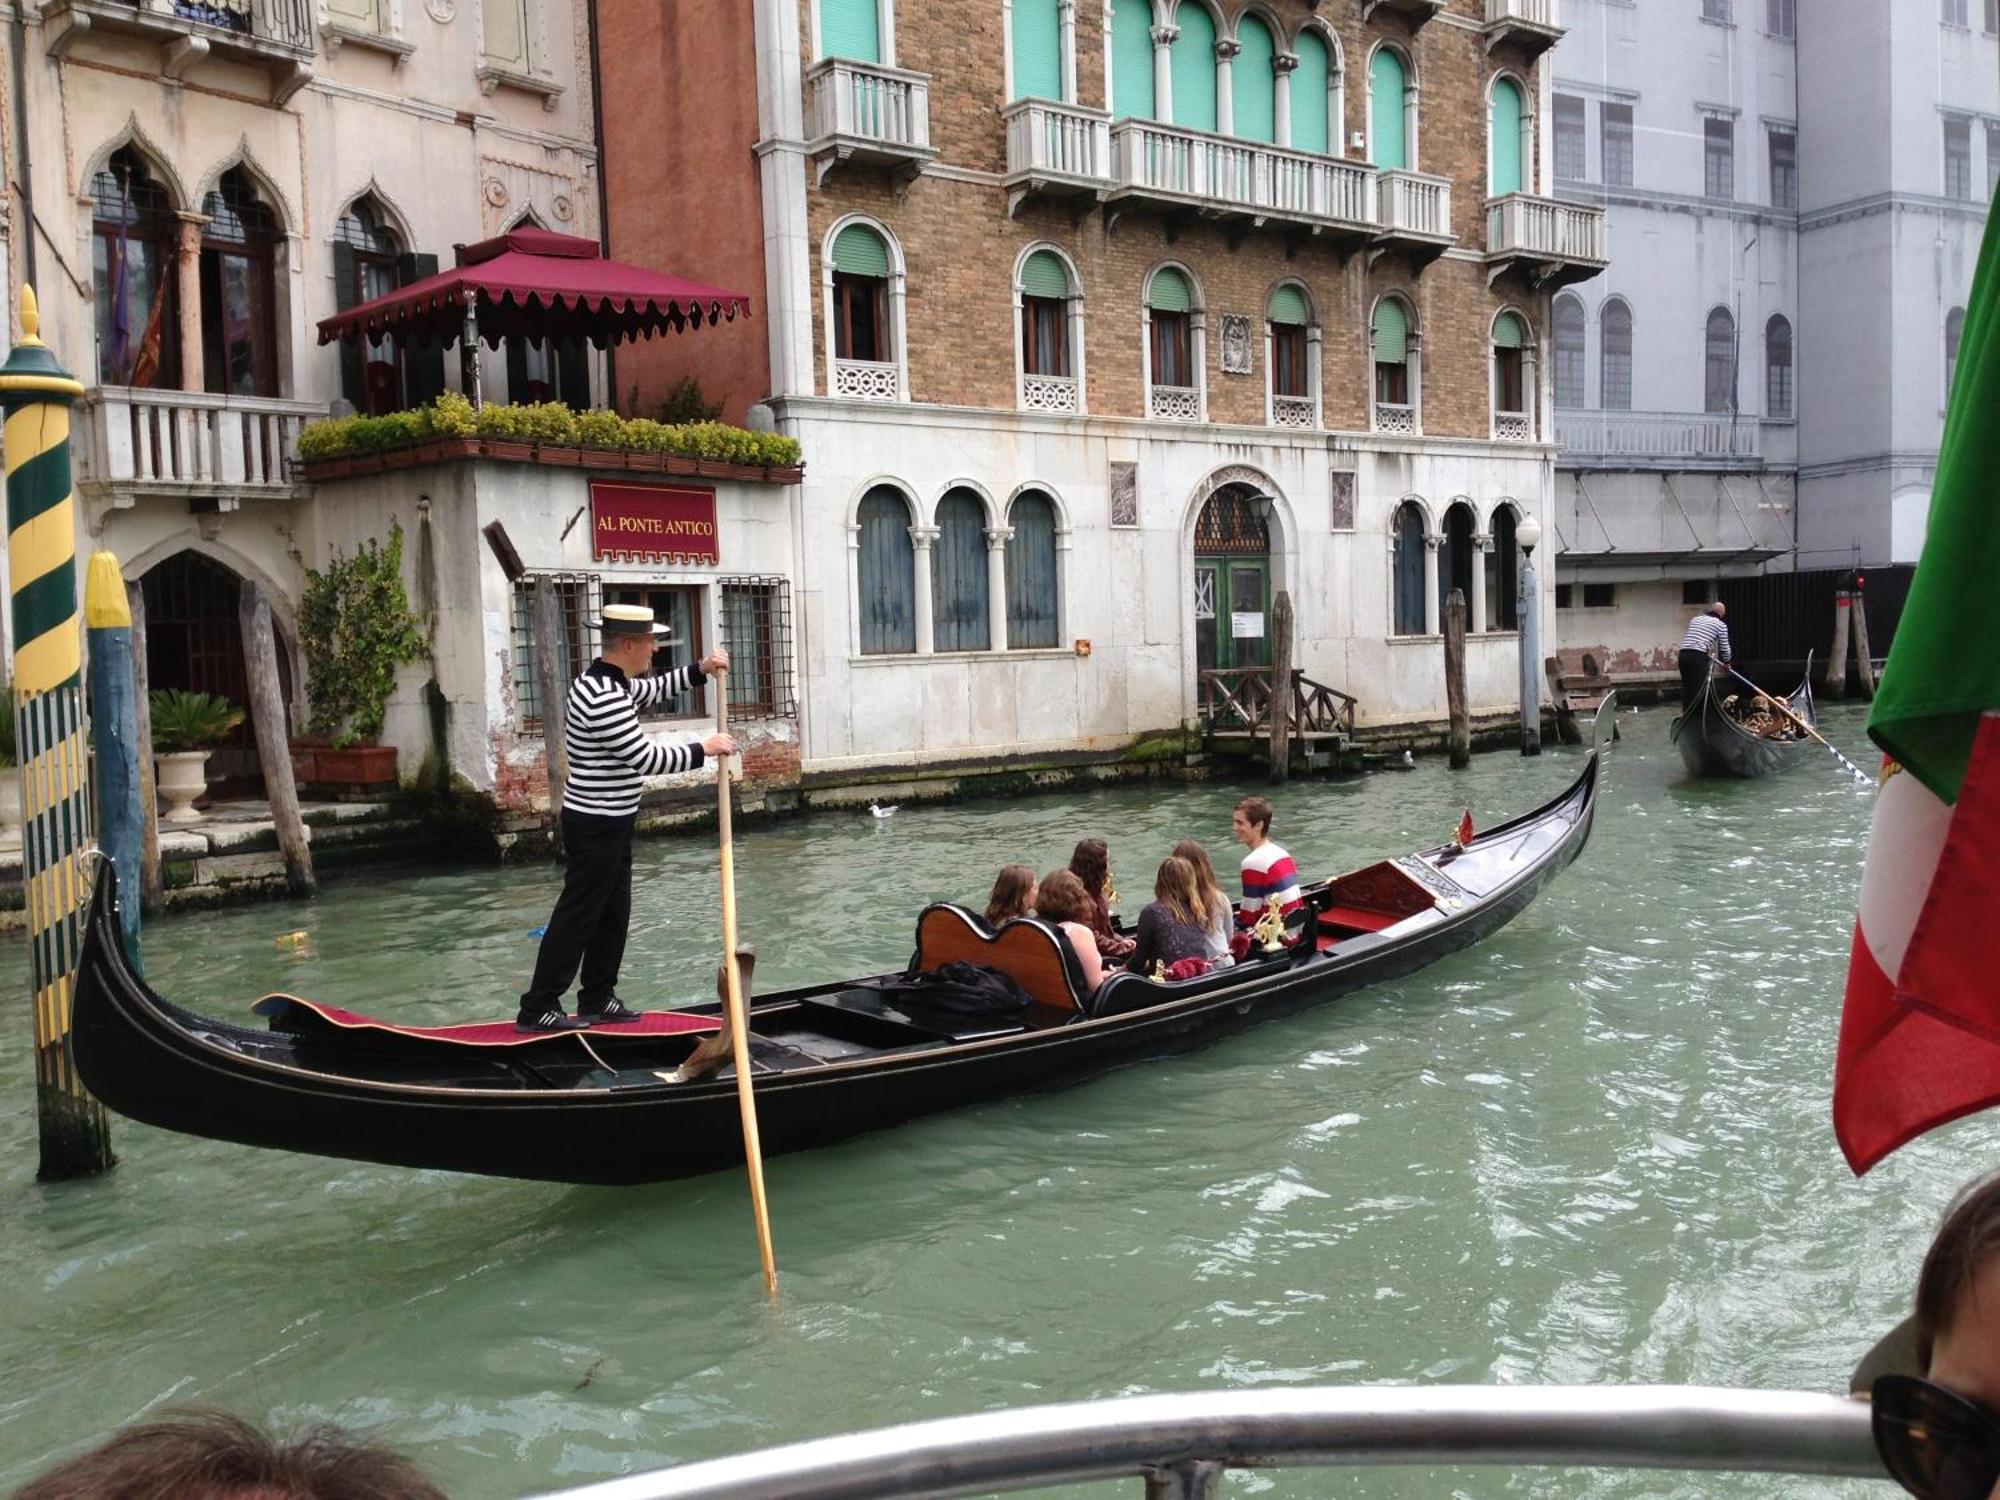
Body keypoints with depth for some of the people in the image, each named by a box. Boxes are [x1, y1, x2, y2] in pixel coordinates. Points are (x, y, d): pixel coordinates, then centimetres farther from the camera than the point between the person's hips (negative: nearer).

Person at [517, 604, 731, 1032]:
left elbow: (651, 691, 28)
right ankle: (538, 1009, 3)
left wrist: (700, 669, 16)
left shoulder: (610, 681, 8)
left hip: (610, 824, 10)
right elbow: (647, 758, -25)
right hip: (595, 826, -10)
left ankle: (597, 1000, 25)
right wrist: (703, 749, -14)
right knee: (578, 916, -4)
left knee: (613, 913, 16)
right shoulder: (603, 698, -25)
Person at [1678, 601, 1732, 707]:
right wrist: (1726, 662, 31)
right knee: (1700, 689, -1)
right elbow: (1724, 647, 12)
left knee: (1686, 688, 11)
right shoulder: (1720, 625, 9)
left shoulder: (1695, 619, 25)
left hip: (1684, 654, 6)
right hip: (1699, 656, -5)